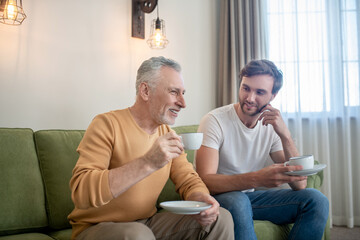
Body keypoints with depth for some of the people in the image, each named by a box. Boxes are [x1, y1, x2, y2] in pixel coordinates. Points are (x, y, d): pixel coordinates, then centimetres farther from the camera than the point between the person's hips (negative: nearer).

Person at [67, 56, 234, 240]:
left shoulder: (168, 134, 5)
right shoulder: (107, 124, -16)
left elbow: (188, 180, 5)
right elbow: (81, 192, -27)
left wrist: (200, 199, -20)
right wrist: (148, 163, -35)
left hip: (147, 222, 6)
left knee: (221, 219, -5)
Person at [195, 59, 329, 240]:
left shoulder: (272, 126, -1)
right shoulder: (215, 121, -17)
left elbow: (300, 184, -8)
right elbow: (205, 180, -27)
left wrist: (285, 135, -22)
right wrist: (256, 178, -42)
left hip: (251, 196, 5)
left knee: (316, 199, -13)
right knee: (237, 201, -38)